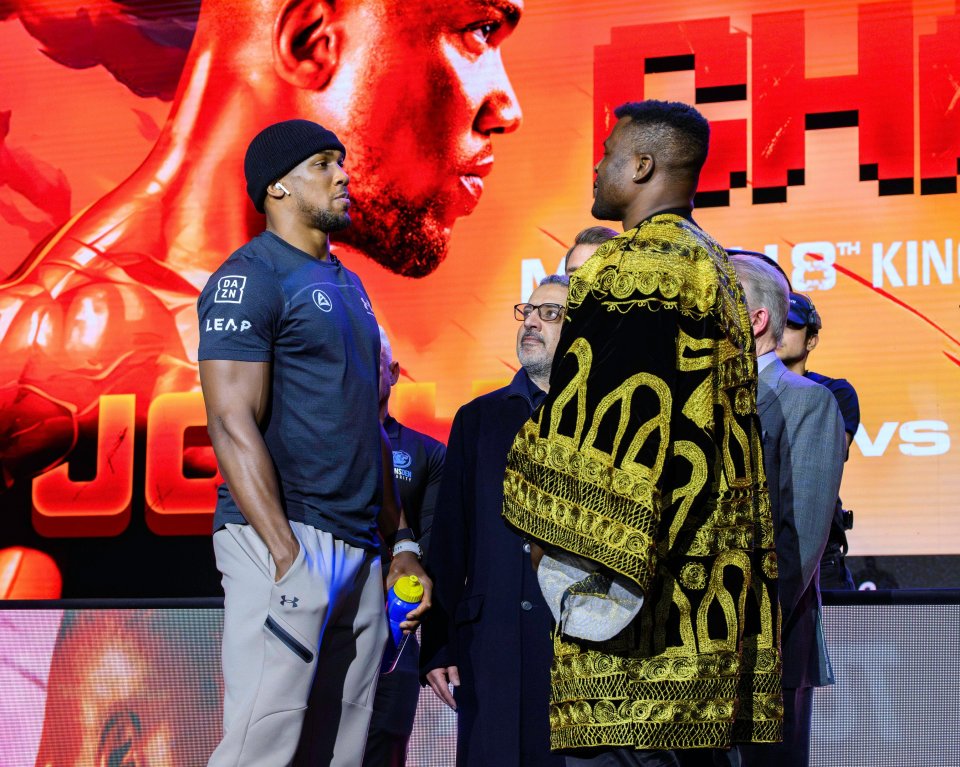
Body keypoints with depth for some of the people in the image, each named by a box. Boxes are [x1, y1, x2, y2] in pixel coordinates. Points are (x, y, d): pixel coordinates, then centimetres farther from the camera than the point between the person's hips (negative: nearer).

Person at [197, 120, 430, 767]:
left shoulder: (348, 285, 21)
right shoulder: (251, 277, -6)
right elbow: (233, 424, -14)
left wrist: (401, 543, 18)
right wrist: (286, 555, -22)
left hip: (360, 550, 8)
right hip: (285, 540, -8)